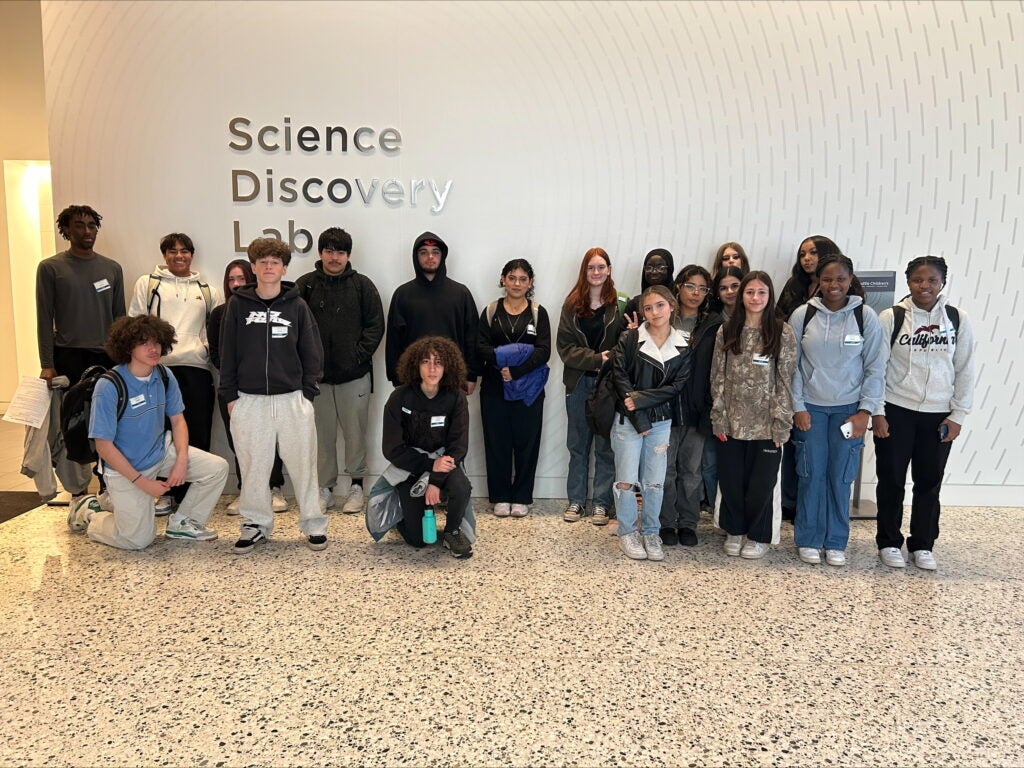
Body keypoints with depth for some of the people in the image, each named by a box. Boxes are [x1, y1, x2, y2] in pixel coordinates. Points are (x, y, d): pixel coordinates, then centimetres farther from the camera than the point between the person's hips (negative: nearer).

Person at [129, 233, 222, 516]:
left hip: (197, 368, 2)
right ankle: (165, 491, 11)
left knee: (198, 432, 2)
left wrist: (209, 346, 1)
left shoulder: (207, 290, 16)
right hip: (159, 367, -2)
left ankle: (192, 493, 13)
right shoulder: (147, 284, 10)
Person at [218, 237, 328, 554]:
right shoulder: (238, 304, 4)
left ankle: (313, 524, 17)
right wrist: (230, 395, 2)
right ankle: (256, 524, 23)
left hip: (293, 399, -1)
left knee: (302, 465, 4)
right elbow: (227, 352, 6)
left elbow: (312, 353, 5)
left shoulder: (297, 305, 3)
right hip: (249, 400, 1)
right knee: (253, 467, 8)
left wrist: (308, 393, -1)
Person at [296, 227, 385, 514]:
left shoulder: (363, 285, 3)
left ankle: (356, 485, 18)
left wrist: (360, 354, -8)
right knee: (322, 434, 8)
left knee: (355, 432, 6)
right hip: (316, 374, 1)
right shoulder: (305, 285, 3)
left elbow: (376, 325, 1)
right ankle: (325, 488, 19)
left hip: (355, 375, -1)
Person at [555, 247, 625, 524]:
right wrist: (596, 359, -14)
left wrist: (610, 363, -21)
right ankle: (576, 500, 22)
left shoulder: (619, 305, -3)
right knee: (578, 444, 11)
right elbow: (565, 346, -3)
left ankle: (602, 502, 16)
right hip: (578, 382, 2)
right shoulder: (572, 304, 4)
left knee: (605, 445, 5)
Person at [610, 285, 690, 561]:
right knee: (626, 480, -1)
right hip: (628, 421, -2)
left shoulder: (682, 348, 3)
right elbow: (620, 378, -8)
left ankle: (650, 532, 22)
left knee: (655, 482, 5)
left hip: (661, 422, 2)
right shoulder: (629, 340, -3)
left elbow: (675, 386, -3)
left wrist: (639, 399, -15)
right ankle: (627, 531, 17)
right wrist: (639, 420, -13)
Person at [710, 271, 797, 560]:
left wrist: (781, 424, -8)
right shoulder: (726, 331, 4)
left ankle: (758, 537, 25)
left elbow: (785, 381, -4)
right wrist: (719, 418, -1)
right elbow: (718, 377, 4)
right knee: (731, 480, 9)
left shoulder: (783, 333, -3)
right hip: (732, 422, 2)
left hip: (765, 424, -2)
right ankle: (734, 531, 30)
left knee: (761, 482, 7)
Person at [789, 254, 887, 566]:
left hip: (849, 409, 0)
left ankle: (836, 543, 19)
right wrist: (797, 407, -3)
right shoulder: (802, 315, -2)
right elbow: (791, 365, 1)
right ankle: (808, 540, 18)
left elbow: (876, 367, 0)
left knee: (841, 477, 4)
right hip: (810, 408, 0)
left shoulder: (866, 316, -2)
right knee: (812, 475, 4)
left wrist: (865, 411, -5)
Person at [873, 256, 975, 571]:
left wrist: (958, 415, 0)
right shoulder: (890, 317, -5)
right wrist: (876, 412, -7)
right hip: (895, 412, -2)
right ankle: (889, 542, 22)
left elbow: (965, 371, 4)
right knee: (891, 480, 7)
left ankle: (922, 545, 25)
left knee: (929, 482, 10)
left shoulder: (959, 320, 1)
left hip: (939, 415, 2)